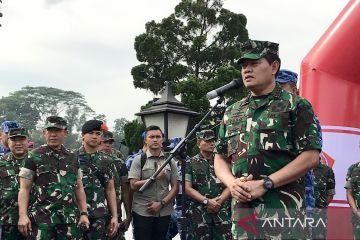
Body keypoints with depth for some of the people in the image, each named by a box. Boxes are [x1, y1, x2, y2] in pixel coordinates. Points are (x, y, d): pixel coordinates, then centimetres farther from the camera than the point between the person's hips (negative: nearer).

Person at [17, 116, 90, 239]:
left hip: (70, 219, 4)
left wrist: (84, 213, 8)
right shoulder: (34, 156, 2)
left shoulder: (73, 158, 13)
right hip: (41, 218, -3)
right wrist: (23, 215, -11)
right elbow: (24, 188, -2)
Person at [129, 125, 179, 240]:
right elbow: (133, 185, -9)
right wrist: (155, 178, -15)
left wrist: (161, 203, -8)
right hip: (142, 212, -3)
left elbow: (175, 187, 5)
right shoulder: (139, 160, -1)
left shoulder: (170, 161, 7)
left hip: (164, 212, 3)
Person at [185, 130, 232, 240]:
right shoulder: (192, 163, 3)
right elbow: (188, 188, -2)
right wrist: (207, 201, -12)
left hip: (222, 211, 2)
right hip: (200, 212, -2)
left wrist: (219, 200, -10)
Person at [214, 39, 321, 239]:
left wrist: (265, 184, -15)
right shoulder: (231, 112, 14)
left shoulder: (296, 106, 0)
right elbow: (220, 158, 16)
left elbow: (310, 156, -8)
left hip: (282, 208, -4)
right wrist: (231, 183, -6)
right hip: (241, 208, 5)